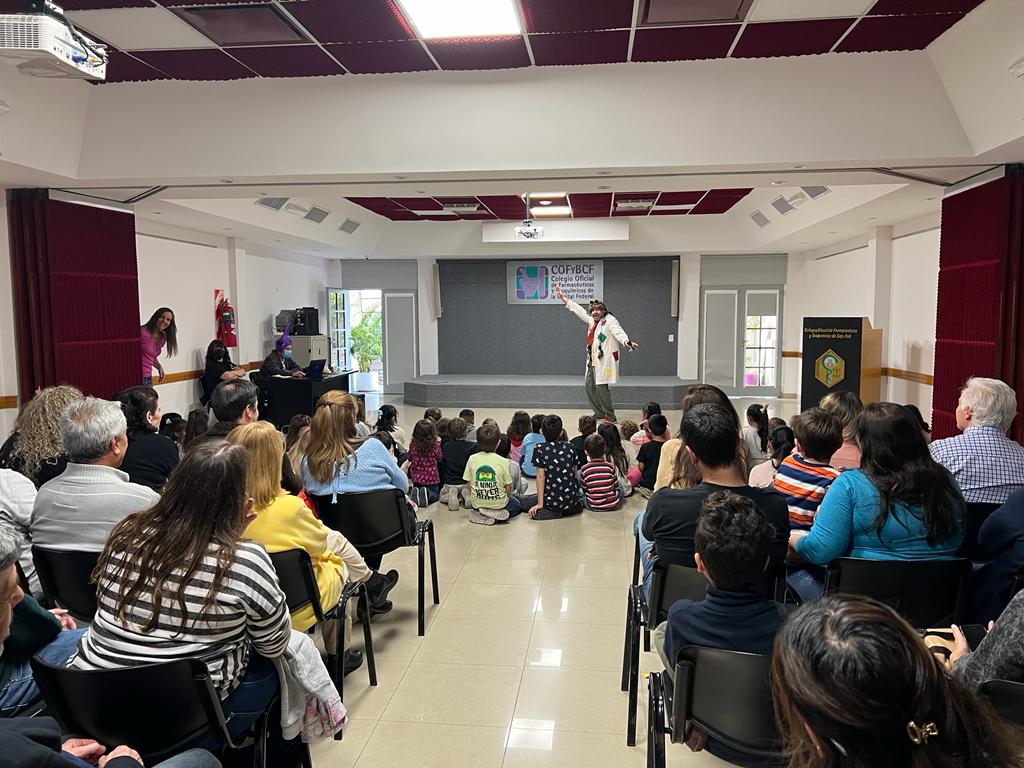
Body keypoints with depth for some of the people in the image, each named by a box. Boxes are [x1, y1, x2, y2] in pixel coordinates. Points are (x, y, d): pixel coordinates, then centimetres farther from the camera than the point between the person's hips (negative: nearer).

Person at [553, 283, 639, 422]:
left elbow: (618, 331, -26)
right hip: (593, 360, 9)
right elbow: (578, 309, 25)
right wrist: (562, 297, 29)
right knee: (589, 384, 9)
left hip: (604, 360, -9)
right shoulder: (592, 321, 16)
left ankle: (610, 415, -1)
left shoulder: (609, 320, -8)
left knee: (600, 386, -12)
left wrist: (627, 341, -47)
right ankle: (599, 413, 22)